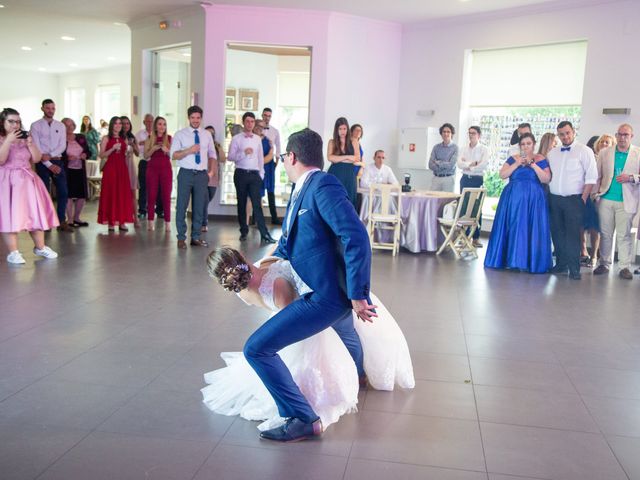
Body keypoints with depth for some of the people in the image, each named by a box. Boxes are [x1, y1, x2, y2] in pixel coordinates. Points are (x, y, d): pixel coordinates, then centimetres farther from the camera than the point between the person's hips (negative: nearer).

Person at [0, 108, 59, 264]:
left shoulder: (24, 139, 12)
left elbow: (36, 159, 6)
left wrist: (30, 143, -8)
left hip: (27, 180, 5)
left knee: (35, 213, 8)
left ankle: (40, 247, 21)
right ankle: (13, 252, -2)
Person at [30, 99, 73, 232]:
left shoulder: (61, 126, 9)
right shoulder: (36, 126, 0)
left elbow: (62, 146, 1)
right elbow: (37, 148, -7)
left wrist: (50, 155, -15)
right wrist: (49, 165, -13)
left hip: (57, 161, 3)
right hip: (42, 163, -3)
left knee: (63, 192, -1)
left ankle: (61, 222, 7)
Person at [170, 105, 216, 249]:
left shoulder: (207, 135, 11)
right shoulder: (180, 134, 0)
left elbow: (212, 154, 18)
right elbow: (174, 155, -5)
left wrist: (211, 171, 5)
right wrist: (188, 150, -20)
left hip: (202, 175, 3)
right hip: (186, 174, -3)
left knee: (199, 207, 7)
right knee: (182, 206, -1)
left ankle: (196, 237, 16)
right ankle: (181, 238, 8)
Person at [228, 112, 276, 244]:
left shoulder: (258, 139, 11)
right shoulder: (236, 138, 0)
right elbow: (230, 157, -6)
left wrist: (261, 174, 9)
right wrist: (243, 153, -20)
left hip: (255, 174, 2)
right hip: (241, 174, -2)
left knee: (257, 204, -5)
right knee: (242, 203, 7)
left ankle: (264, 234, -10)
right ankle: (243, 231, 18)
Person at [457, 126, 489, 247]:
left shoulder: (484, 149, 0)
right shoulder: (465, 149, 12)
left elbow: (484, 165, -15)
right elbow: (459, 164, -2)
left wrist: (467, 166, -8)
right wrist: (472, 163, -14)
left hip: (477, 180, -4)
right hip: (465, 179, 4)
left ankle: (476, 237, 0)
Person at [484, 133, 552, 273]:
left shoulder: (541, 160, 4)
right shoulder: (513, 159, 9)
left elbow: (546, 179, -7)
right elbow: (502, 175, -3)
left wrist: (533, 164, -14)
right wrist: (517, 164, -12)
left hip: (533, 200, -1)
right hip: (513, 198, 2)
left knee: (531, 230, -4)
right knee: (513, 229, 2)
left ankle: (528, 262, 1)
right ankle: (509, 259, 9)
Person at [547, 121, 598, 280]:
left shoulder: (584, 151, -2)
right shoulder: (552, 153, 13)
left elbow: (591, 177, -6)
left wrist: (583, 198, -11)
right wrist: (548, 195, 6)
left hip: (574, 199, -5)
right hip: (554, 199, 5)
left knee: (572, 234, -6)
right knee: (557, 233, 9)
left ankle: (574, 268, -1)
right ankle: (561, 264, 20)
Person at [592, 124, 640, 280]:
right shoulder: (604, 153, 9)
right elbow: (597, 176, 8)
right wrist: (595, 194, 0)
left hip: (626, 201, -2)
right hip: (606, 200, 2)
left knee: (624, 235, 0)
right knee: (605, 234, 7)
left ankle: (624, 267, 6)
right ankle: (604, 264, 17)